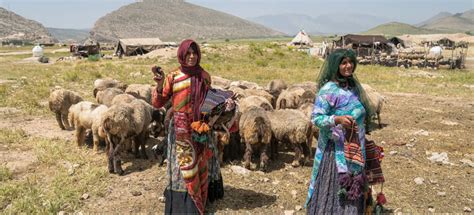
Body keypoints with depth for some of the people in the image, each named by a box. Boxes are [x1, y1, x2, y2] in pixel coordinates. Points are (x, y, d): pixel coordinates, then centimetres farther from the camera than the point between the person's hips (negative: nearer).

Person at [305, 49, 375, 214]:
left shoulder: (353, 86, 8)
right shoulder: (328, 89, -15)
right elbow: (316, 118, -19)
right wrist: (338, 119, -33)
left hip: (354, 149, 7)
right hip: (336, 148, -7)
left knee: (351, 188, 14)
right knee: (334, 187, 0)